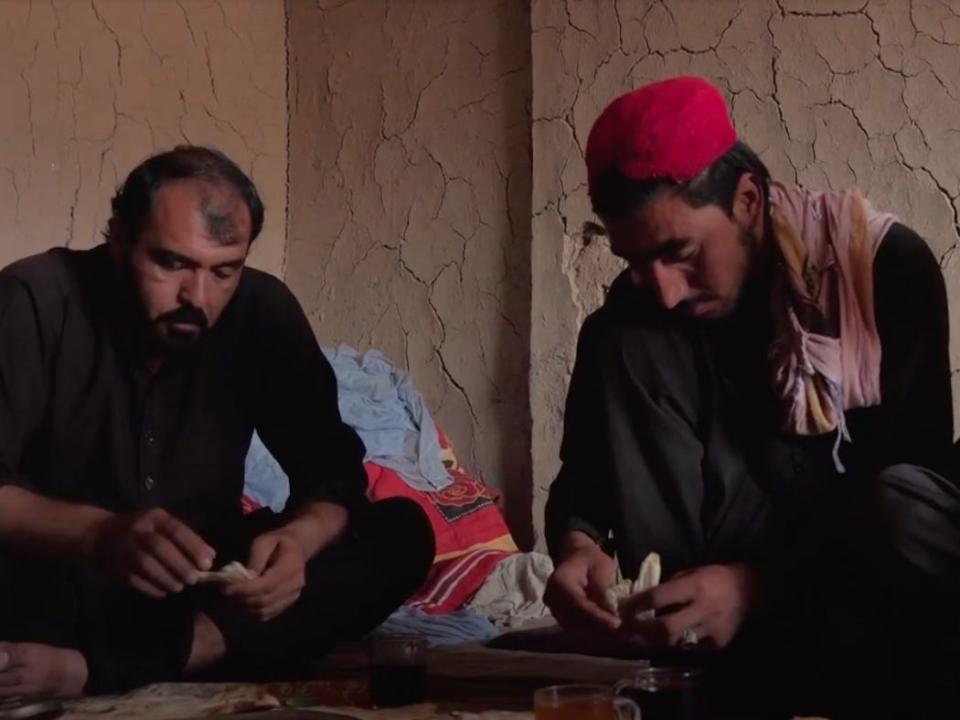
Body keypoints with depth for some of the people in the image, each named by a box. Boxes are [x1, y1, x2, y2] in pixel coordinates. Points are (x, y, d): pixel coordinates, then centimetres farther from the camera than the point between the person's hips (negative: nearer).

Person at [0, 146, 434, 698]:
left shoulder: (262, 312, -5)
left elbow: (332, 468, -4)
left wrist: (300, 538, -28)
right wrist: (98, 534, -41)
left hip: (200, 591, 5)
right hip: (49, 585, -5)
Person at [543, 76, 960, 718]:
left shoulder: (884, 262, -17)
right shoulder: (635, 312, -7)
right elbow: (587, 466, -5)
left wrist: (754, 585, -34)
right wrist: (579, 543, -30)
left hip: (881, 567, -3)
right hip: (744, 556, 3)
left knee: (904, 506, -39)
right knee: (628, 349, -18)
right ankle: (687, 649, -24)